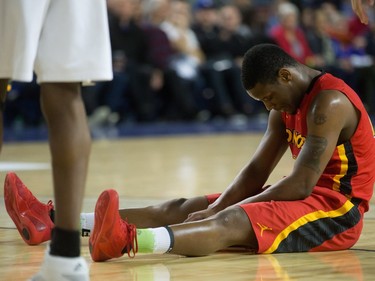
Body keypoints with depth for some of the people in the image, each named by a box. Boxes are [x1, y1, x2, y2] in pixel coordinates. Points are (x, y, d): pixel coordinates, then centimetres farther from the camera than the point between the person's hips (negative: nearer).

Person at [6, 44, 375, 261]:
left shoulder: (329, 102, -20)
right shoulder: (288, 104, 12)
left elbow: (300, 185, -25)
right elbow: (256, 172, 8)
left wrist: (221, 211, -19)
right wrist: (215, 208, -11)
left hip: (337, 210, -9)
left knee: (231, 223, -36)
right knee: (182, 208, -2)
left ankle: (129, 240, -64)